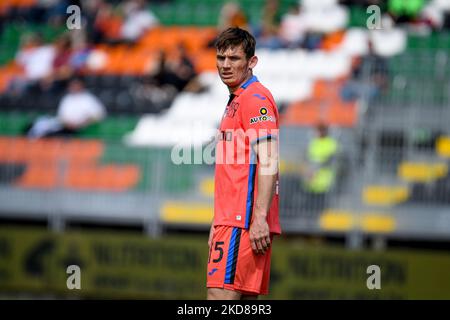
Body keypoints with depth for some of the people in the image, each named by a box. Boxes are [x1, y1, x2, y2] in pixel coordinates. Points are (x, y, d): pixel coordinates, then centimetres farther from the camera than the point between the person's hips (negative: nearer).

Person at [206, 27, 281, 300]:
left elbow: (268, 163, -18)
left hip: (243, 222, -10)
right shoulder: (235, 101, 22)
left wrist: (259, 218, -24)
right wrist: (218, 223, 23)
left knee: (220, 295, -15)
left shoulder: (256, 98, -9)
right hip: (232, 218, 10)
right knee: (246, 298, 8)